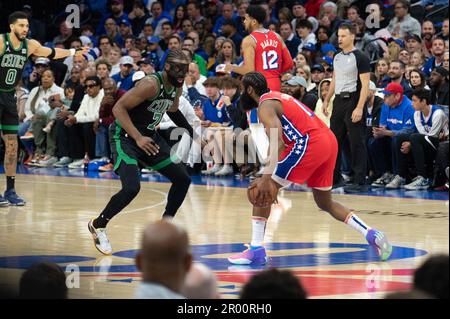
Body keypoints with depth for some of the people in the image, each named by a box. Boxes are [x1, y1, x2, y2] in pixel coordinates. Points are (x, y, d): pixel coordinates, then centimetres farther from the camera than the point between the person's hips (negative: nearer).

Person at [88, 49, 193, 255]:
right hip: (125, 135, -9)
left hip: (149, 136, 9)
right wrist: (138, 138, -31)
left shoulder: (177, 87, 2)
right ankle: (97, 226, -2)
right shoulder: (151, 84, -25)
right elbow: (118, 108, -26)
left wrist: (191, 130, 15)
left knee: (183, 179, 6)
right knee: (132, 187, -24)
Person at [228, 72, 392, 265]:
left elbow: (277, 143, -19)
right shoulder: (277, 98, 26)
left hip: (309, 143, -9)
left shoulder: (265, 105, -4)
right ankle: (371, 234, 12)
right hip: (329, 140, 9)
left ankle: (256, 250, -6)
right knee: (325, 203, 23)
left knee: (262, 192, -2)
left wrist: (267, 179, -24)